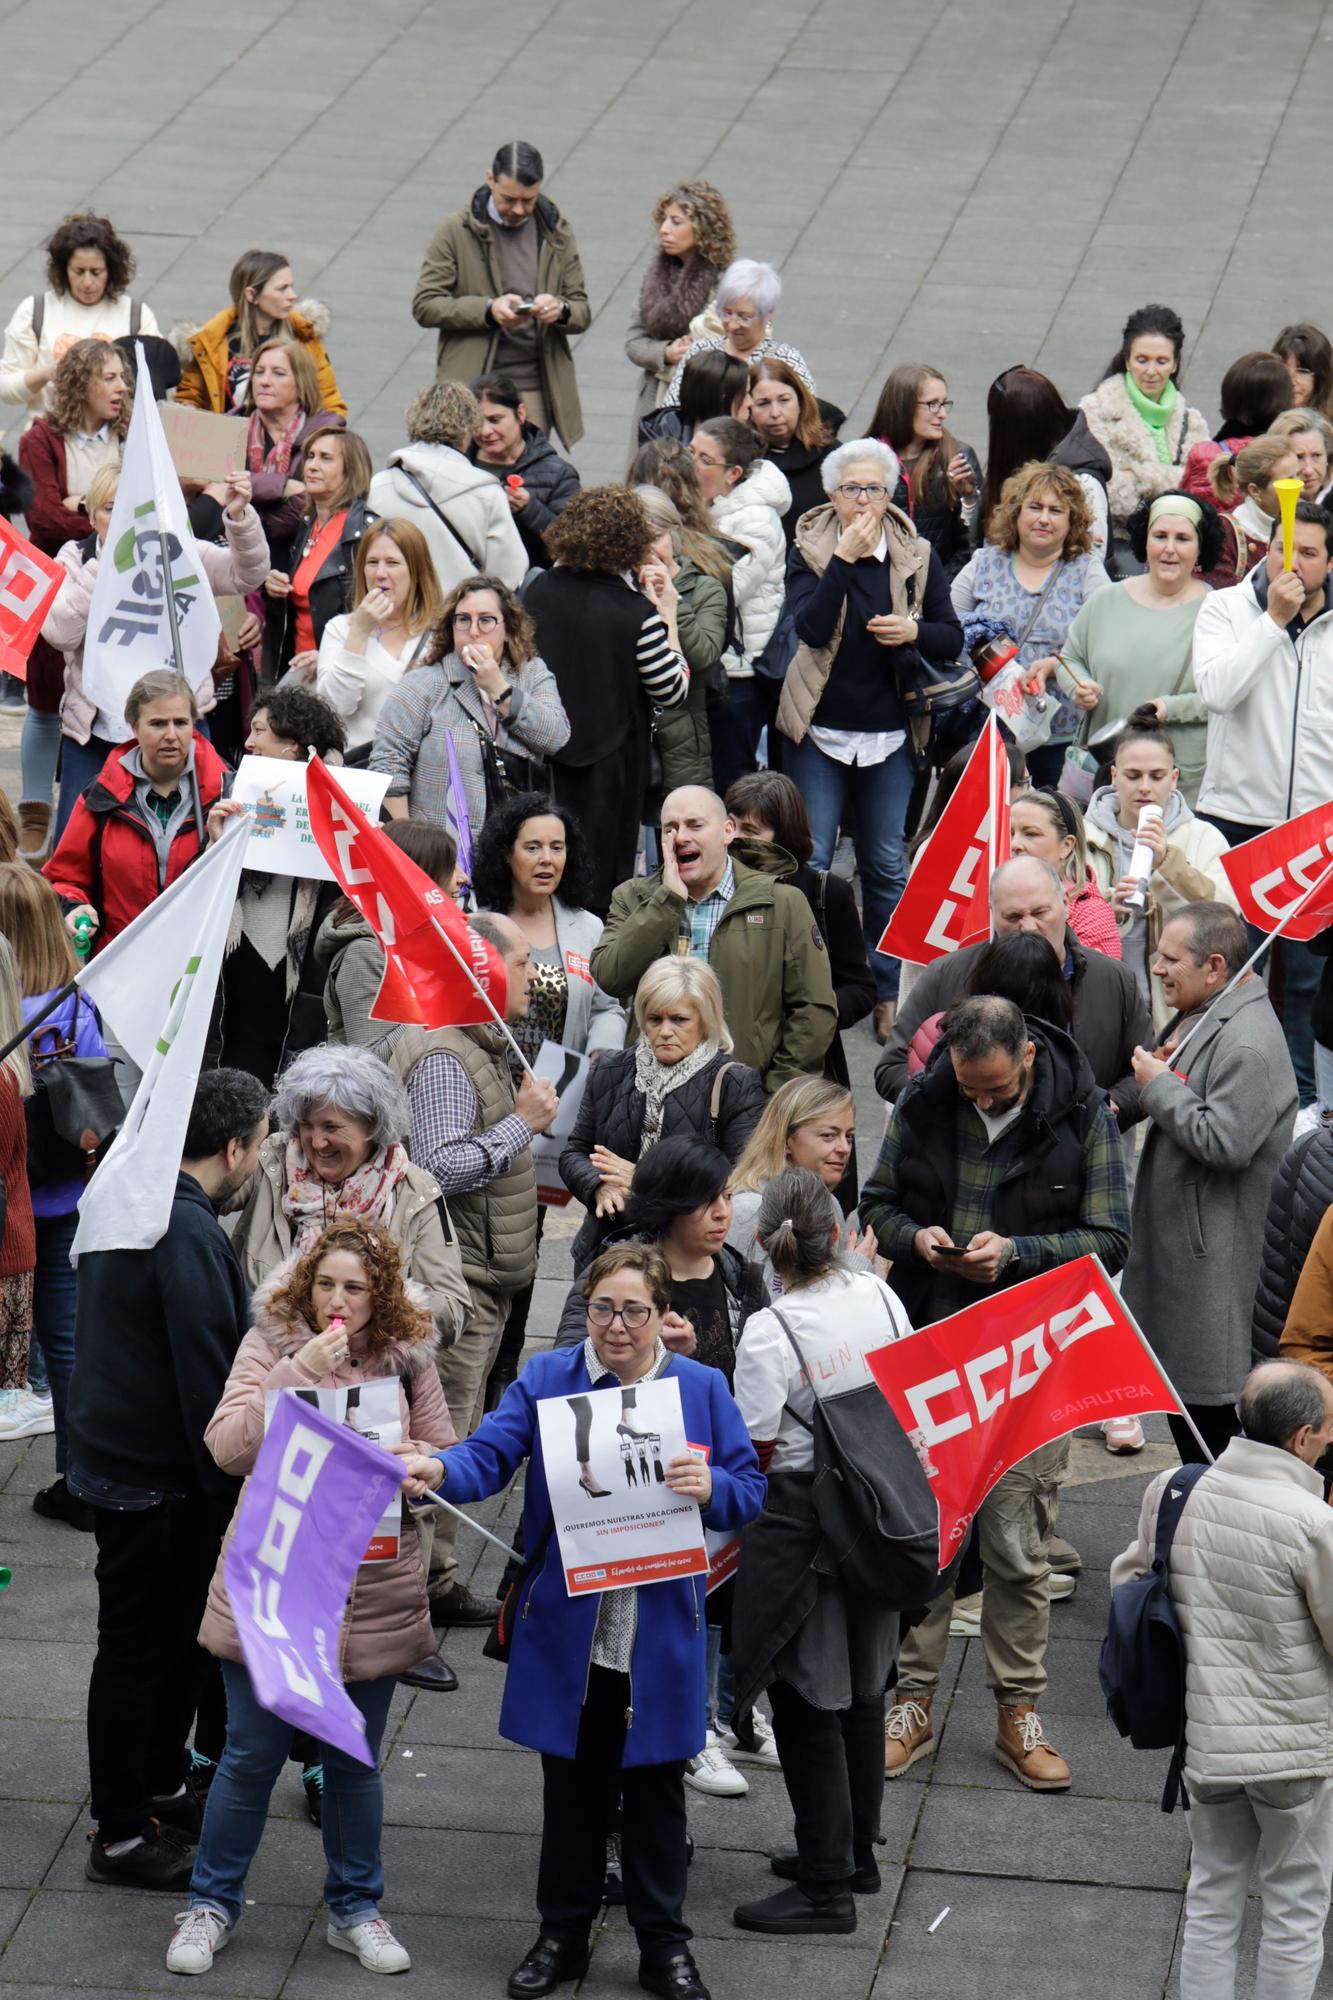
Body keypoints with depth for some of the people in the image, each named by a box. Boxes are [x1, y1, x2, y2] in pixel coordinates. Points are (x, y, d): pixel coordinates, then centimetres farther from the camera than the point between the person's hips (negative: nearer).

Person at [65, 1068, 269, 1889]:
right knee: (138, 1650, 2)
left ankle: (164, 1786, 37)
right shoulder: (188, 1234, -26)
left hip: (115, 1448, 10)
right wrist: (231, 1497, -17)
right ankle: (122, 1836, 13)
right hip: (151, 1480, -10)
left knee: (179, 1632, 22)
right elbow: (207, 1380, -25)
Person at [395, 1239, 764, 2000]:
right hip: (567, 1630, 1)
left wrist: (712, 1488, -23)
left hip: (660, 1636, 0)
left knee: (655, 1790, 10)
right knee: (571, 1787, 12)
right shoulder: (547, 1379, 0)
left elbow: (751, 1493, 0)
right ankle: (564, 1934, 27)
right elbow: (492, 1454, -11)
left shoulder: (703, 1388, 0)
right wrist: (440, 1470, -32)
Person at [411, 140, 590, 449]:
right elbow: (424, 306, -4)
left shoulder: (556, 233, 10)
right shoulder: (456, 232, 1)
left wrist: (560, 310, -13)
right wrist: (488, 310, -18)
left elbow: (583, 313, 12)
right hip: (471, 388, -2)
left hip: (534, 389, 2)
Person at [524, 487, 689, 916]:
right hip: (607, 766, -4)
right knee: (600, 879, 6)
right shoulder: (637, 614, -18)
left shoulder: (539, 589, -5)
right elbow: (674, 692, -8)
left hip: (542, 760, 4)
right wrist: (669, 617, -1)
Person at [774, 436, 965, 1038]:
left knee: (887, 867, 6)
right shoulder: (810, 550, -3)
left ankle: (888, 994, 15)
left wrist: (913, 631, -17)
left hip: (888, 735, 2)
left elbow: (953, 640, 4)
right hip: (819, 733, -2)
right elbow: (811, 628, -18)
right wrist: (844, 559, -24)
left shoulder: (917, 555, 3)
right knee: (809, 864, -1)